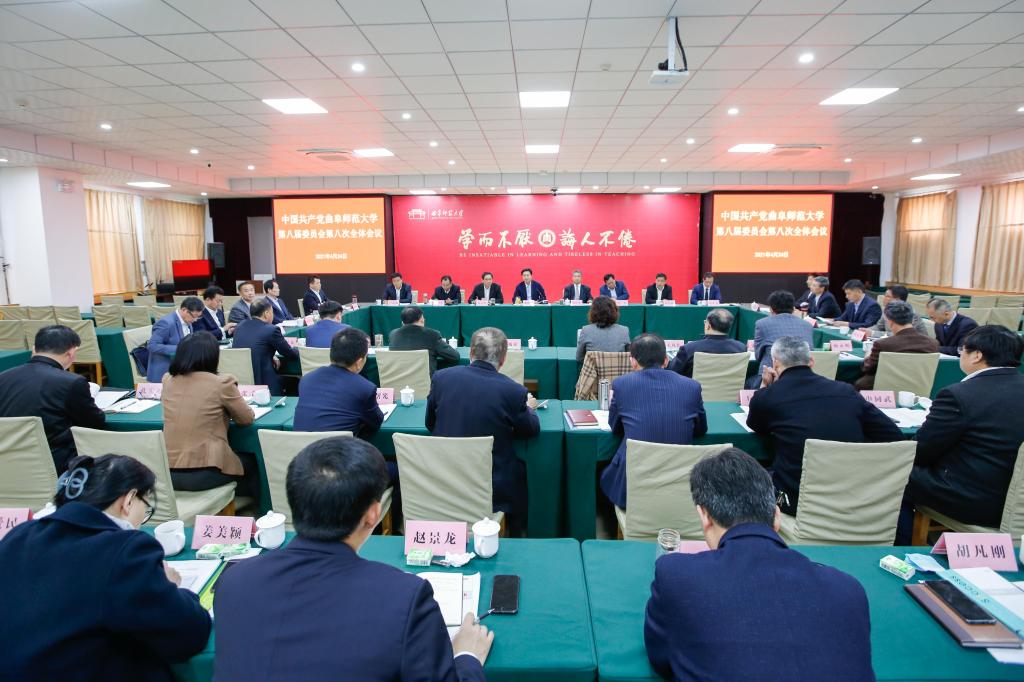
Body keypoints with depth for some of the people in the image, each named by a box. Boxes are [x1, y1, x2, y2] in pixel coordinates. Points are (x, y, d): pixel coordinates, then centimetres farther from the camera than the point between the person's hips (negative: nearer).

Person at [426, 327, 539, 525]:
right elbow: (532, 430, 1)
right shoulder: (513, 391, -17)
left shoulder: (441, 377, -8)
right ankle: (513, 534, 43)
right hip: (494, 490, -3)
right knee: (521, 470, 27)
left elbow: (430, 424, 7)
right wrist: (528, 408, 22)